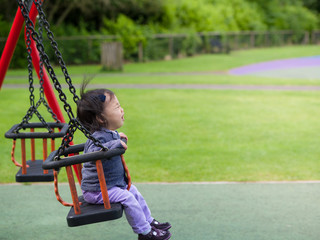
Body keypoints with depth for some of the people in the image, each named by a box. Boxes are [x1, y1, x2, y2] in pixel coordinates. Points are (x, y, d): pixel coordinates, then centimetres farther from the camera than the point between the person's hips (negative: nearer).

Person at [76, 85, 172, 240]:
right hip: (97, 190, -11)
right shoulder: (98, 137, -29)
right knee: (127, 198, -18)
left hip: (115, 183, 11)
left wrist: (117, 136, 16)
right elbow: (94, 153, -48)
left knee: (133, 191, 18)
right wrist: (116, 143, -43)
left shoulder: (110, 133, 4)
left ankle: (149, 221, 33)